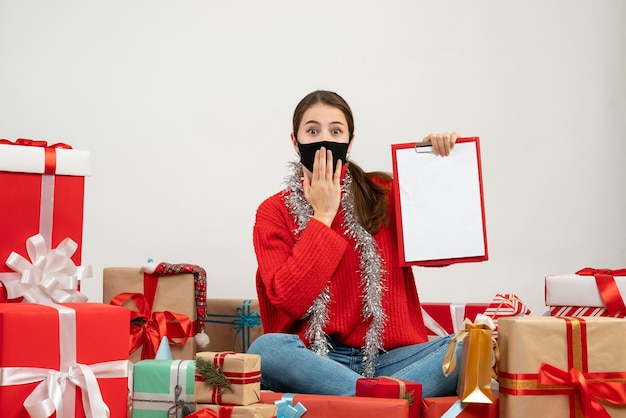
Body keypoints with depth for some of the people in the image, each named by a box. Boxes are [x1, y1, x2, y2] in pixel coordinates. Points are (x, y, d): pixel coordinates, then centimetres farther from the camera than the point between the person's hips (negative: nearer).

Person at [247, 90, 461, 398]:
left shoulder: (383, 195, 10)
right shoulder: (274, 212, 5)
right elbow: (290, 300, -8)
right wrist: (322, 217, -5)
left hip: (385, 358, 2)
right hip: (312, 359, -2)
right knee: (266, 349, -35)